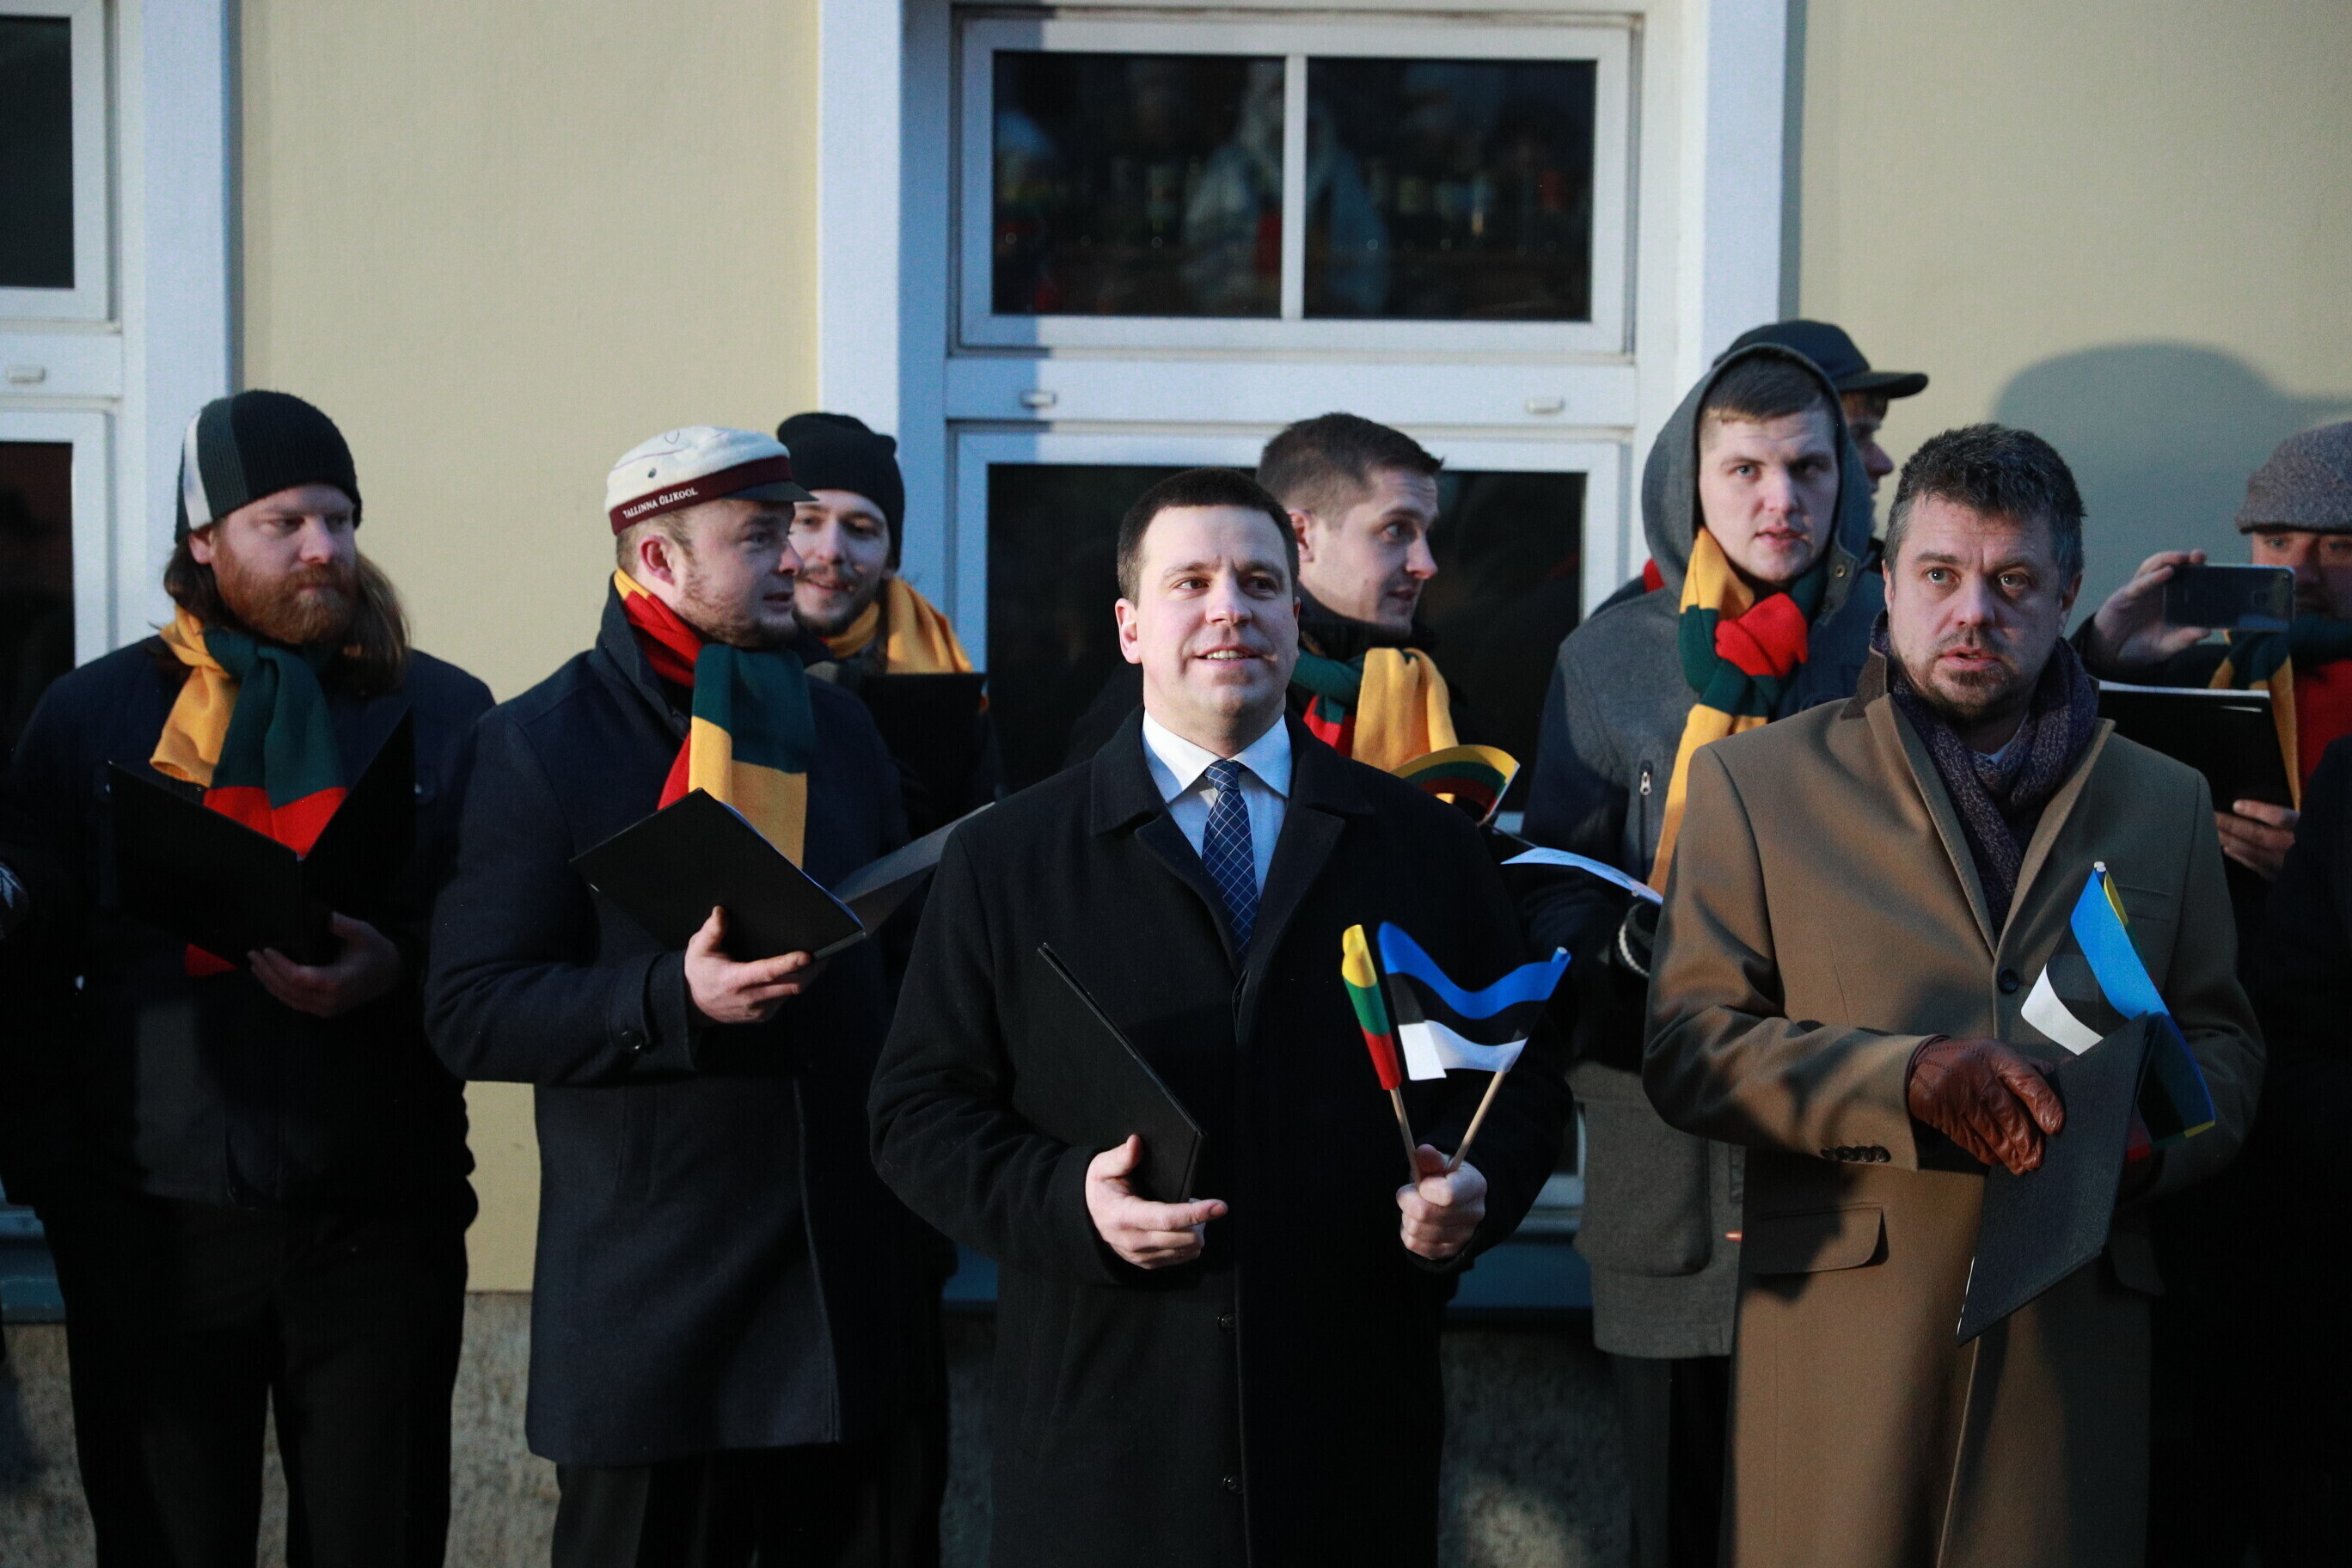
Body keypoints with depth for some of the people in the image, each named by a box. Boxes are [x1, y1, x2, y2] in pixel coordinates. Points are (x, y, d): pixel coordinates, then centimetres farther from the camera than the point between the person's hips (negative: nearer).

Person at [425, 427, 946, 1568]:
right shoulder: (542, 745, -4)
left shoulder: (837, 729, 14)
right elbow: (469, 1012, -10)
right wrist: (675, 999, -24)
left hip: (862, 1286, 5)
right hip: (657, 1294, -5)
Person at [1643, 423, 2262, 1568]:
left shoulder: (2165, 804, 16)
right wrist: (1911, 1078, -15)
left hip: (2076, 1333, 2)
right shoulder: (1755, 782, 6)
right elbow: (1687, 1045, -1)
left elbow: (2221, 1042, 17)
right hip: (1838, 1331, -2)